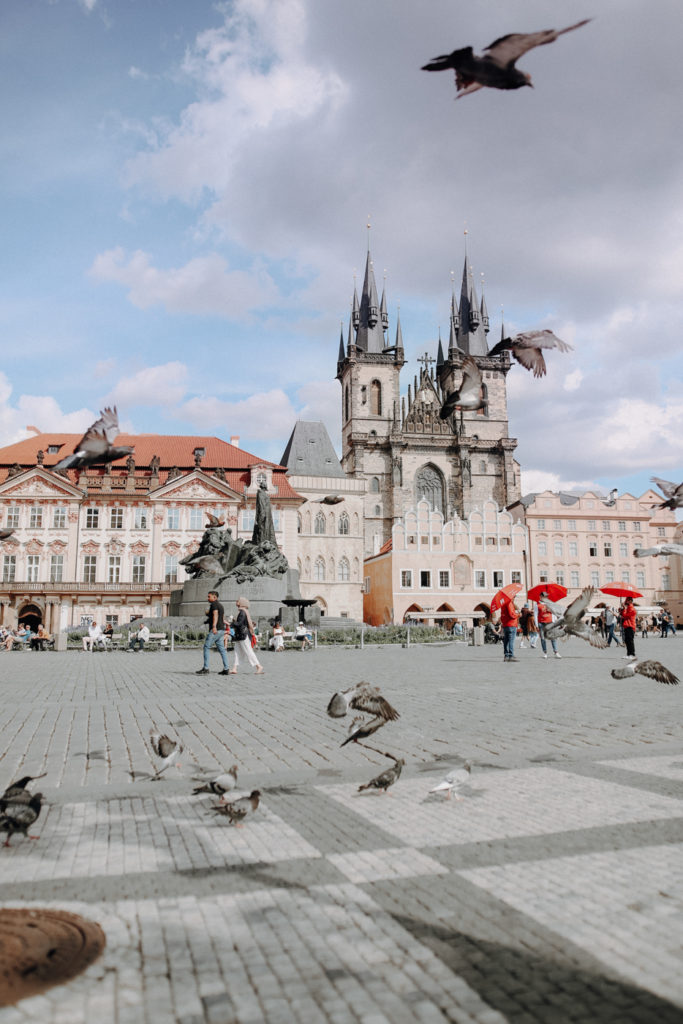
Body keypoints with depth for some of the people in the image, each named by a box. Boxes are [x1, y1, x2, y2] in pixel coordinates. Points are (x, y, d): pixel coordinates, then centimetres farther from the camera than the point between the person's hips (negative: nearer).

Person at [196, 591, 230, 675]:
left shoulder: (214, 604, -6)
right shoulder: (220, 605, 23)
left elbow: (215, 615, -22)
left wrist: (214, 626, -34)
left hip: (215, 630, -9)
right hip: (221, 629, 9)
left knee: (207, 647, -4)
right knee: (221, 649, 6)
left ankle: (205, 668, -6)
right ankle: (226, 669, 1)